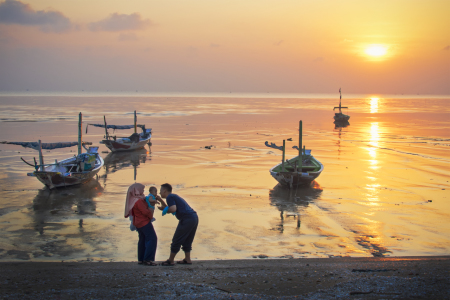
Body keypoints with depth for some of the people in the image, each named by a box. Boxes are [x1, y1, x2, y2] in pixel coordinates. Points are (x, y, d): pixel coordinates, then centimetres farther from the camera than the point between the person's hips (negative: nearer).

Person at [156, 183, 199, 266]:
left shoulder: (170, 197, -4)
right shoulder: (174, 196, 27)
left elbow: (173, 209, -17)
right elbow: (169, 209, 31)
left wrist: (163, 209, 0)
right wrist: (160, 200, 27)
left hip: (187, 219, -10)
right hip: (194, 217, 10)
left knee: (177, 240, 0)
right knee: (187, 240, 19)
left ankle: (170, 260, 7)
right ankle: (187, 259, 22)